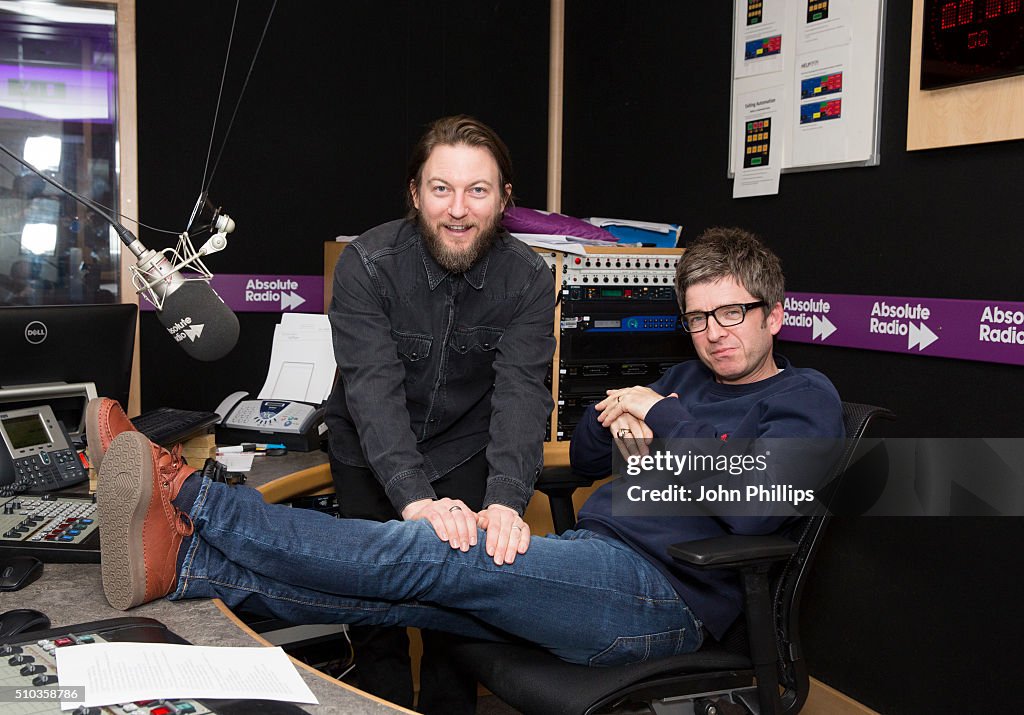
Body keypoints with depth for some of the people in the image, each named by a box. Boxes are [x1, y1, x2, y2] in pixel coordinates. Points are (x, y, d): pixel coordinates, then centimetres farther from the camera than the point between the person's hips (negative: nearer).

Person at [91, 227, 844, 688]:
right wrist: (619, 424, 1)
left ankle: (186, 492, -21)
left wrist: (663, 417, -10)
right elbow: (583, 455, 23)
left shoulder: (804, 399, 1)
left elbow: (754, 507, -18)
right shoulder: (687, 377, 25)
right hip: (585, 561, 7)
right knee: (397, 590, -12)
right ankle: (182, 561, -18)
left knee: (427, 554, -21)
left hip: (661, 593, -7)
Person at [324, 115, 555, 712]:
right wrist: (416, 499, -46)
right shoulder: (369, 265, -22)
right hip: (373, 456, -1)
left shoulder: (527, 278, -17)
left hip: (464, 454, 1)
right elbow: (373, 390, -31)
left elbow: (522, 395, -26)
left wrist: (505, 503, -43)